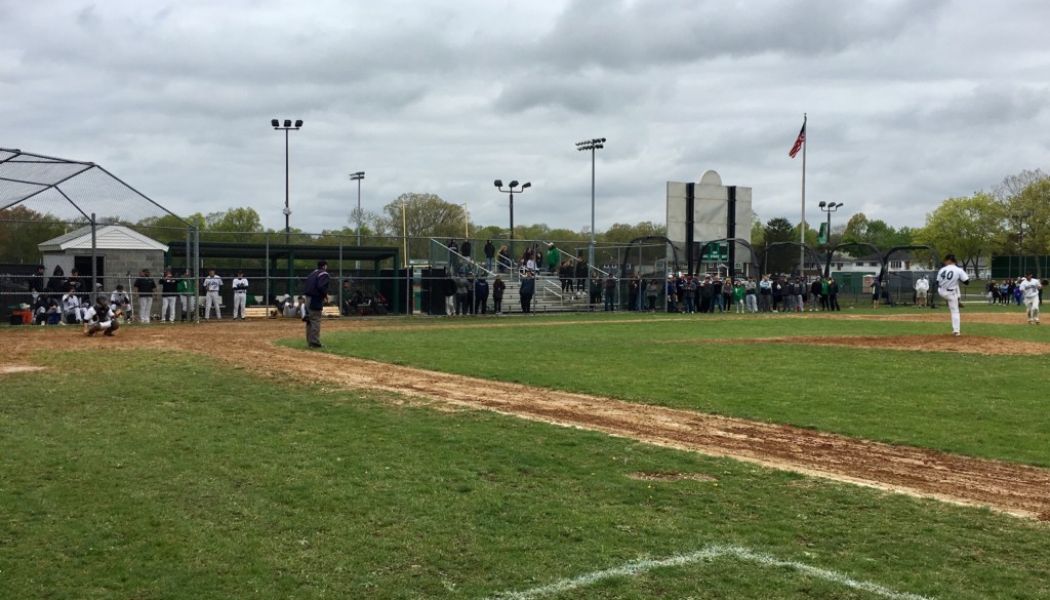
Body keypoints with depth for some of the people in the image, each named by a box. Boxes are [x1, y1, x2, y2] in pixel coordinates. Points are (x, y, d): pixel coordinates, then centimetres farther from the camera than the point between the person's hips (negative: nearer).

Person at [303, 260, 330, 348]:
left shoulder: (313, 273, 18)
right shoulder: (324, 274, -8)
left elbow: (307, 286, 17)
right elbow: (321, 286, -23)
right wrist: (325, 294, -7)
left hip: (307, 298, 9)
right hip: (315, 300, -9)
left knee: (310, 321, 14)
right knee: (315, 321, -7)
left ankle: (310, 342, 20)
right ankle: (315, 342, -8)